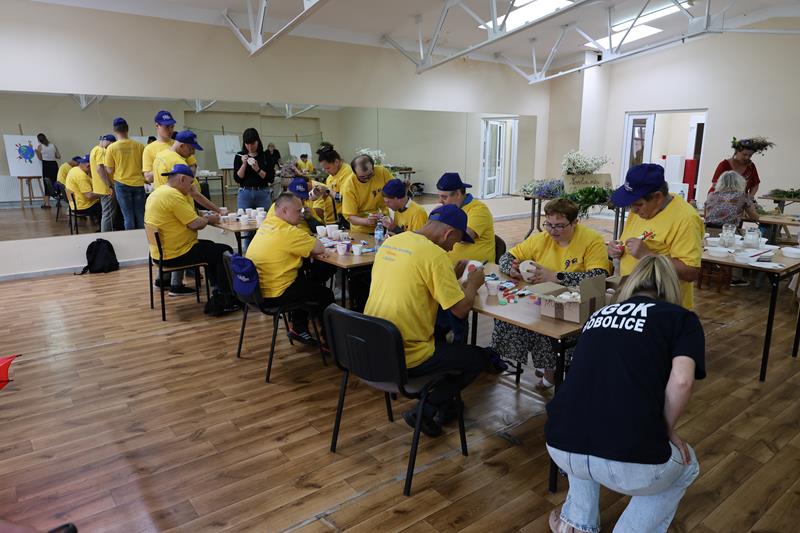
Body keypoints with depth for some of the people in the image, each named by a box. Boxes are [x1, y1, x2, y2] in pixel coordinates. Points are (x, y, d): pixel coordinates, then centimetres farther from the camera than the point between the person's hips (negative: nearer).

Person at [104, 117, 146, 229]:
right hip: (138, 183, 1)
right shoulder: (139, 146, -3)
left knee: (128, 216, 6)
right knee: (140, 216, 9)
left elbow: (110, 171, -3)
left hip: (122, 184, -1)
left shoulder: (111, 148, -6)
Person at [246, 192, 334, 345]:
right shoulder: (289, 232, -22)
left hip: (255, 290, 9)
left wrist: (307, 251, -2)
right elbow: (320, 249, -14)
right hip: (273, 296, -9)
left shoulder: (266, 224, 5)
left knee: (302, 278, 31)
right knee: (326, 294, 8)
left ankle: (298, 328, 35)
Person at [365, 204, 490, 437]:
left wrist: (451, 275, 16)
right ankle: (425, 412, 9)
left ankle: (443, 403, 33)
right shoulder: (434, 254, -18)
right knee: (479, 358, 12)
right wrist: (473, 283, 2)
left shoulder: (389, 242, 6)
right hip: (405, 357, -8)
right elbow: (461, 309, -17)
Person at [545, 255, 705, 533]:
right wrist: (666, 429, 10)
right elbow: (680, 382, -9)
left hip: (560, 448, 4)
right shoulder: (681, 318, 10)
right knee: (686, 467, 32)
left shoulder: (599, 314, 23)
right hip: (628, 462, -3)